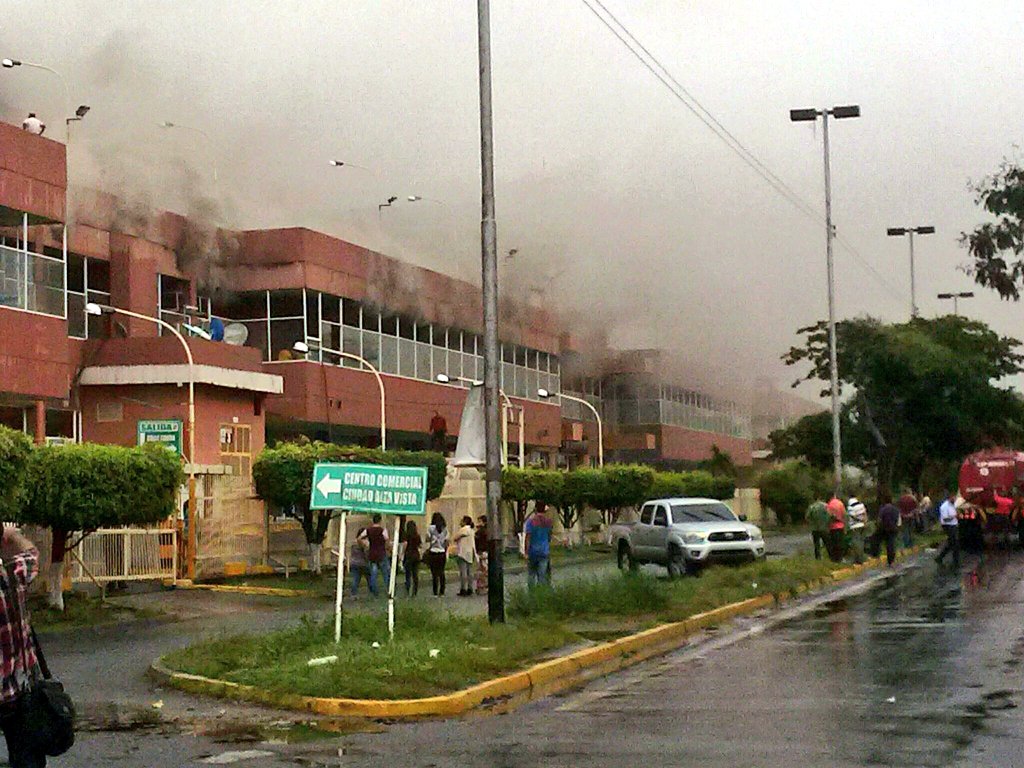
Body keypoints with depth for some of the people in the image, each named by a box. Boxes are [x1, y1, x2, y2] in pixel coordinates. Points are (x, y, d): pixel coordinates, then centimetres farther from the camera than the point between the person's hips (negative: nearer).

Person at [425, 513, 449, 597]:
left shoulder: (431, 528, -6)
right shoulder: (445, 529, 4)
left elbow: (428, 540, -5)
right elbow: (447, 543, 7)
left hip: (433, 553, -3)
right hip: (442, 553, 3)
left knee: (434, 573, -1)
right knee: (441, 572, 10)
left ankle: (435, 593, -3)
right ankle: (442, 592, 10)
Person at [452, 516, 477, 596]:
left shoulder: (463, 529, -12)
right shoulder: (471, 531, 15)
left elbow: (454, 538, -8)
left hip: (462, 553, -9)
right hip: (470, 553, 9)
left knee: (463, 572, -8)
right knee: (469, 572, 9)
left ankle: (463, 589, -10)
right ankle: (470, 589, 11)